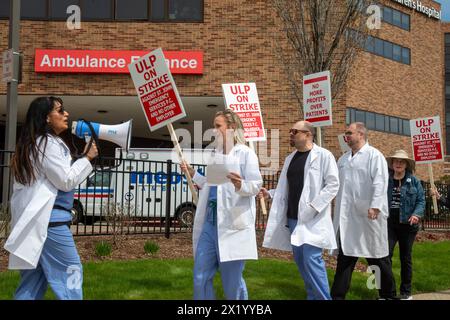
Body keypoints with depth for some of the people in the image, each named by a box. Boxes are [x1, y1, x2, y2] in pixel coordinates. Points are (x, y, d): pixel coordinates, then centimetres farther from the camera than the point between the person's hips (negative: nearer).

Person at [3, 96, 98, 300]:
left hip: (35, 217, 10)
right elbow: (66, 180, -13)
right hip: (49, 218, -10)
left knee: (34, 277, 10)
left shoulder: (32, 143, 18)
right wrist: (87, 158, -4)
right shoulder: (48, 143, -12)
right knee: (70, 270, -5)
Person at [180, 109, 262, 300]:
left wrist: (240, 185, -31)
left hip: (232, 223, -7)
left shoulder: (246, 153, -3)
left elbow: (256, 185, -12)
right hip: (210, 220, 7)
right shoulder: (216, 154, 18)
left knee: (232, 281, 2)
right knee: (200, 277, 8)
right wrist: (192, 174, 17)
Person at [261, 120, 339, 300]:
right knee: (300, 260, 11)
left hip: (312, 218, -7)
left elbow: (333, 184, -11)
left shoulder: (323, 155, -6)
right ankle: (312, 296, 24)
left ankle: (323, 297, 1)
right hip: (293, 218, 7)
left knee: (311, 260, -12)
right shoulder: (290, 158, 15)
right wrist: (269, 193, 3)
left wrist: (314, 206, -18)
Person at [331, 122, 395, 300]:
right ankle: (337, 295, 12)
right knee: (345, 256, 8)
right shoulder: (343, 159, 15)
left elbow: (380, 182, -16)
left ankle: (387, 294, 22)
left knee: (377, 257, 7)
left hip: (368, 215, -6)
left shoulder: (374, 155, -5)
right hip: (347, 215, 6)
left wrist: (375, 206, -26)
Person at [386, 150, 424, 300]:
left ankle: (406, 291, 22)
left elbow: (421, 200, -1)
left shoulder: (414, 181, 3)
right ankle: (389, 291, -2)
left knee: (405, 258, 9)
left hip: (407, 224, 0)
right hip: (388, 224, 0)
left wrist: (416, 214, -17)